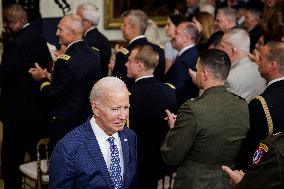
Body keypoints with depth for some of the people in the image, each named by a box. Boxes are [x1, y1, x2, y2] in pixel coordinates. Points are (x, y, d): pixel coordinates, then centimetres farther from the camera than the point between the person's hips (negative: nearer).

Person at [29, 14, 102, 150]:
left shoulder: (65, 61, -22)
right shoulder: (95, 55, 1)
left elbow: (53, 96, -17)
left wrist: (43, 79, 1)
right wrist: (50, 77, 12)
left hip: (65, 124, -8)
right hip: (89, 119, 8)